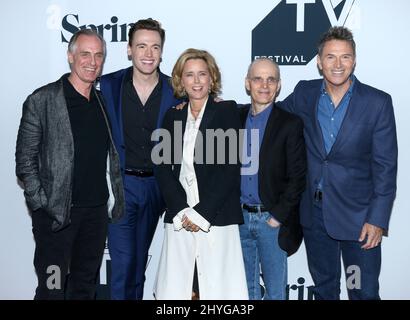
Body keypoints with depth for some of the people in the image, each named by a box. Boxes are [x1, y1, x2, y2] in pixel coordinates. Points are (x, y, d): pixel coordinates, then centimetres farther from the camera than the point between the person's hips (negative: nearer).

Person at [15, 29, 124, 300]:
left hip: (97, 211, 5)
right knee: (52, 289, 2)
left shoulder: (104, 101, 10)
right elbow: (25, 160, -7)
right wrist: (42, 203, -12)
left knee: (86, 287, 15)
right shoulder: (42, 100, -7)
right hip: (56, 213, -5)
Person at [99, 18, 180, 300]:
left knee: (139, 259, 16)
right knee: (123, 262, -4)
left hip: (156, 185, 2)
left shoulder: (175, 91, -2)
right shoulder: (109, 85, -3)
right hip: (119, 183, -2)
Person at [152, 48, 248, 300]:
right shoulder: (173, 116, 13)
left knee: (217, 287, -2)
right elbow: (163, 168, 6)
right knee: (176, 286, 1)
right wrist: (182, 211, -7)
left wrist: (201, 213, -9)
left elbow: (230, 167, -5)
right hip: (179, 219, 3)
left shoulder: (227, 111, 2)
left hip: (217, 218, -3)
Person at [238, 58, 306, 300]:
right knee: (246, 288, 15)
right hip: (239, 218, 3)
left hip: (273, 220, -3)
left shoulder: (291, 124, -6)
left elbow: (298, 177, -8)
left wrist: (278, 217, -11)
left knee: (276, 290, 7)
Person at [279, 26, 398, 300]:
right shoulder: (304, 94, 0)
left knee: (365, 292, 5)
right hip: (314, 211, 3)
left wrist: (377, 219, -13)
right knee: (324, 288, 18)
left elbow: (385, 166, -9)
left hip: (358, 215, -3)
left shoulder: (378, 102, -9)